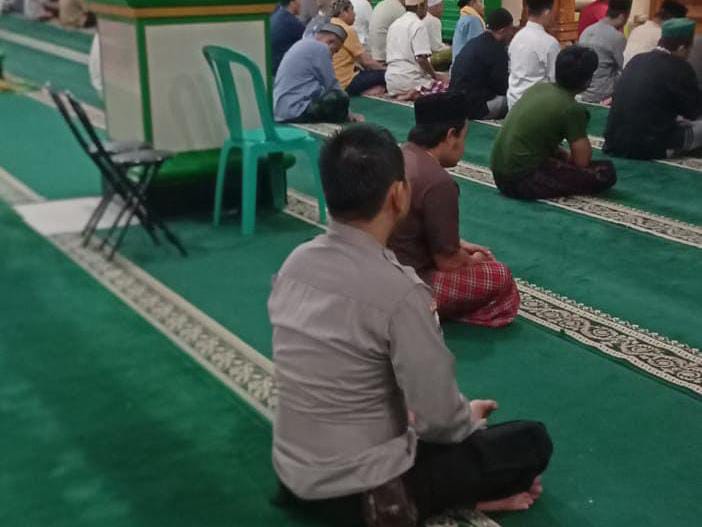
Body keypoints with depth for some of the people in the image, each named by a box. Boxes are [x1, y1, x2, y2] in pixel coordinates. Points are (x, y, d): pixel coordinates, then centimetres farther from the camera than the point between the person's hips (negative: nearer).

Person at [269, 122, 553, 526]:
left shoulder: (294, 263, -4)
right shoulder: (399, 291, -26)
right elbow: (440, 420, -19)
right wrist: (470, 417, 4)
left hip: (295, 476, 7)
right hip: (358, 494, -7)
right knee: (533, 442, 4)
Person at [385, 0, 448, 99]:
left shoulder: (394, 24, 15)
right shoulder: (418, 25, -10)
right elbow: (421, 58, -19)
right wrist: (435, 75, -6)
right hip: (411, 80, -8)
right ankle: (418, 93, -17)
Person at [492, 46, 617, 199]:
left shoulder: (538, 87, 10)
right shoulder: (573, 109, -11)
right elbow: (582, 162, -7)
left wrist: (565, 155, 17)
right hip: (523, 180, -8)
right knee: (606, 172, -5)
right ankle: (537, 189, -1)